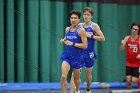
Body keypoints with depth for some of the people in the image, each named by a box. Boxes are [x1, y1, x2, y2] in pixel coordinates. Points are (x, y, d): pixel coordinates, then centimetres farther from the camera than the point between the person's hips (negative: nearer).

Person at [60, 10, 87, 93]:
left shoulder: (81, 30, -10)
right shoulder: (67, 29, 6)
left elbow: (85, 45, -15)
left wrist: (72, 44, -21)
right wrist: (63, 40, 3)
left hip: (76, 57, -3)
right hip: (67, 56, 3)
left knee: (76, 78, 16)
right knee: (63, 76, -18)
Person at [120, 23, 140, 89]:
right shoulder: (127, 38, 3)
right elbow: (121, 49, 3)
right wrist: (122, 44, -16)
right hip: (128, 64, 3)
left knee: (134, 80, -8)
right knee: (128, 80, 0)